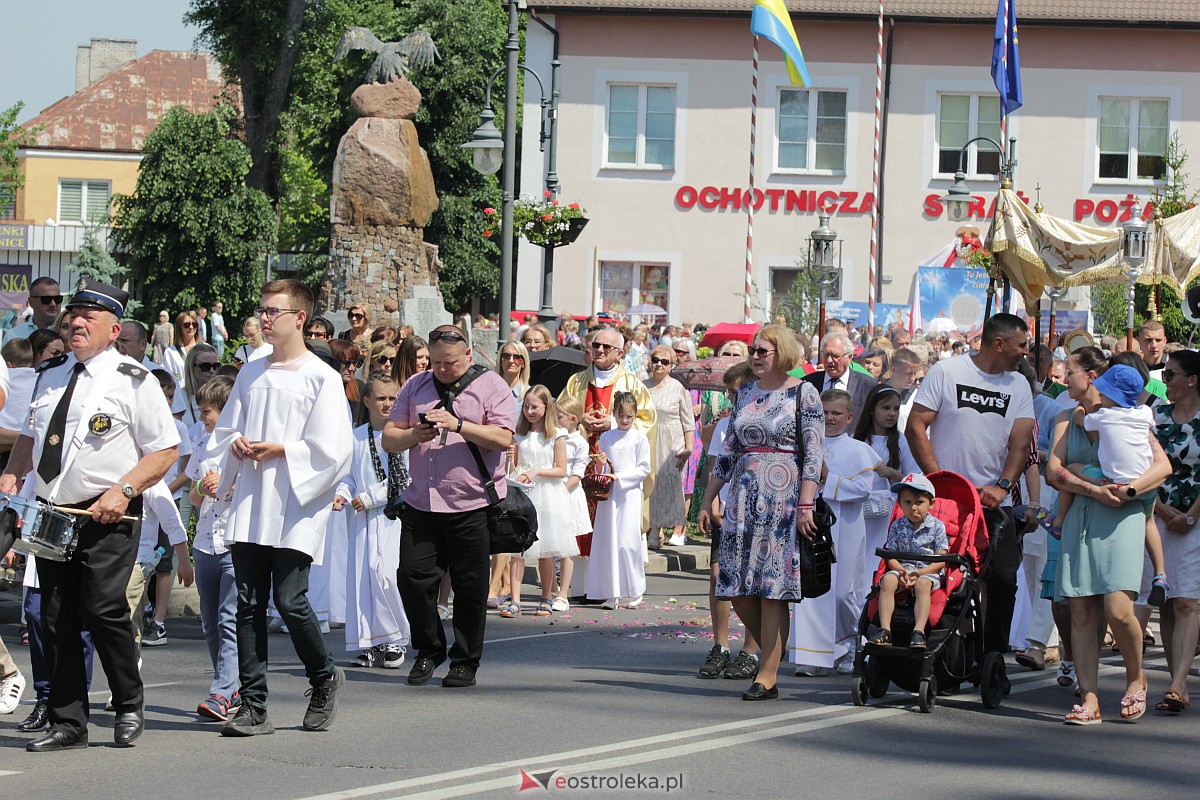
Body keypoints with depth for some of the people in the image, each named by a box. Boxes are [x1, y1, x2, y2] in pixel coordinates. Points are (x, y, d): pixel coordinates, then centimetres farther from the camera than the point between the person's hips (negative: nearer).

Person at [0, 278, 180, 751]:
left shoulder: (132, 381, -4)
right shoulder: (52, 375, 15)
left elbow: (166, 450, -5)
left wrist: (124, 490, -17)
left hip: (106, 518, -6)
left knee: (104, 610, -13)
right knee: (56, 618, 4)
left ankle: (129, 707, 8)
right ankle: (68, 724, 12)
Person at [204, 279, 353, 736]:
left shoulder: (320, 378, -2)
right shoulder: (251, 374, 15)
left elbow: (331, 450, -8)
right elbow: (224, 430, 20)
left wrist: (281, 450, -15)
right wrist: (235, 444, -2)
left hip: (295, 509, -5)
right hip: (250, 507, 5)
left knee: (289, 600, -10)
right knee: (249, 604, 2)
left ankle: (324, 678, 16)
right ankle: (253, 707, 5)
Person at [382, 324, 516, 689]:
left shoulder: (491, 386, 1)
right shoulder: (416, 386, 13)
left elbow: (503, 439, -10)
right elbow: (389, 439, 10)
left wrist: (459, 425, -19)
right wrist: (413, 434, -11)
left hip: (471, 506, -3)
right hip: (421, 504, 3)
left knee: (470, 589, 2)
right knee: (412, 578, -2)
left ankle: (465, 663, 13)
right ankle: (428, 651, 17)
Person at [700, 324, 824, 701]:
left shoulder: (803, 394, -2)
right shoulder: (745, 394, 14)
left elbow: (813, 455, -8)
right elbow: (728, 452, 18)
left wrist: (805, 505, -15)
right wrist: (709, 500, 14)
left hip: (784, 499, -6)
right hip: (744, 497, 6)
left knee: (773, 588, -6)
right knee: (738, 589, 1)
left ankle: (768, 677, -3)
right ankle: (774, 652, 20)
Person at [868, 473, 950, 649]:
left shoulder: (937, 526, -1)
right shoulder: (897, 526, 8)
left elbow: (940, 560, -6)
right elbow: (891, 556, 5)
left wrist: (919, 573, -18)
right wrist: (901, 571, -16)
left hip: (928, 571, -3)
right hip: (903, 568, 3)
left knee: (923, 584, -37)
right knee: (888, 580, -29)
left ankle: (919, 631, -45)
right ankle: (885, 629, -34)